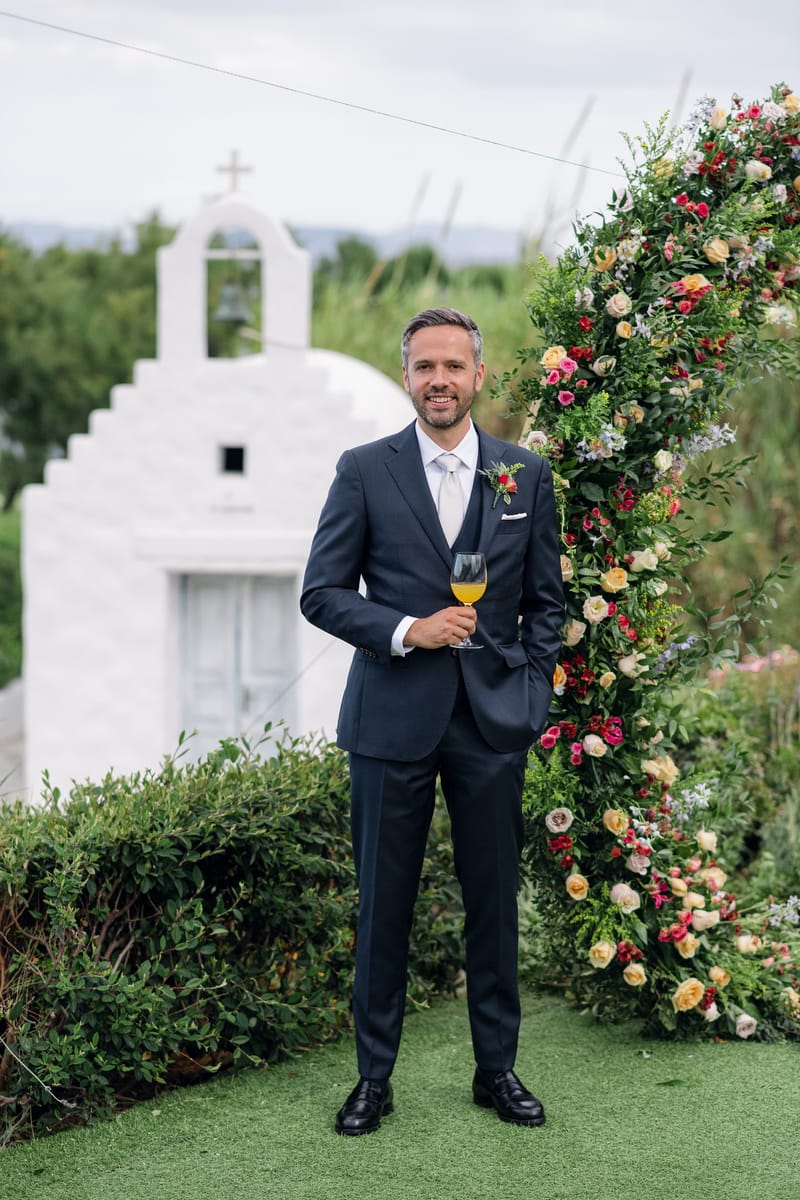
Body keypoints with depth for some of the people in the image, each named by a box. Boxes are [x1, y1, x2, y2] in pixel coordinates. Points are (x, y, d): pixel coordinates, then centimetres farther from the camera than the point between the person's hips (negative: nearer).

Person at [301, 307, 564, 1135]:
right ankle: (374, 1076, 15)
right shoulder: (365, 471, 0)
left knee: (494, 901, 7)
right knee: (383, 904, 4)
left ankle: (497, 1069, 20)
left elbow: (545, 600, 11)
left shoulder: (526, 474, 6)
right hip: (392, 718, -1)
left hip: (493, 723, 1)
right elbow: (321, 592, -1)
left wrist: (532, 696, 4)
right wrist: (407, 630, -14)